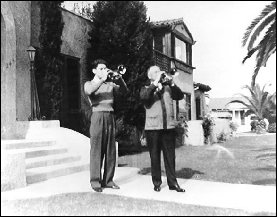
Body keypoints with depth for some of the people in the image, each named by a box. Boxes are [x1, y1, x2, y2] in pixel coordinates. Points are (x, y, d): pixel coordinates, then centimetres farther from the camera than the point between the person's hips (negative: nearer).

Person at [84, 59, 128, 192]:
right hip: (98, 117, -4)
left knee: (110, 151, 4)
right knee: (96, 150, -5)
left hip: (110, 117, 4)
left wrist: (119, 78, -10)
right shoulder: (89, 84, 9)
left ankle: (108, 180, 12)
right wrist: (102, 79, -17)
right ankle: (95, 182, -1)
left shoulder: (110, 84, 19)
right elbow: (88, 91, -15)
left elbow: (124, 89, 5)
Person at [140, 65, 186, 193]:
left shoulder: (168, 88, 19)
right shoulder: (146, 89, 11)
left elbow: (180, 96, 6)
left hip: (169, 126, 2)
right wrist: (156, 83, -14)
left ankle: (172, 182, 9)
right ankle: (157, 182, 13)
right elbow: (144, 96, -12)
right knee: (155, 156, 3)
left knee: (170, 155, 3)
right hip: (153, 127, -2)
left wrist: (171, 83, -6)